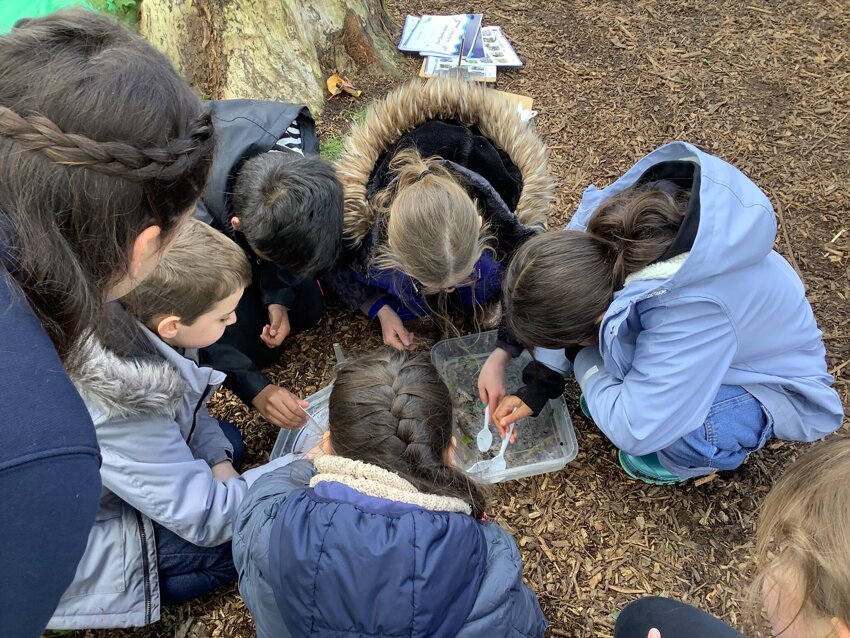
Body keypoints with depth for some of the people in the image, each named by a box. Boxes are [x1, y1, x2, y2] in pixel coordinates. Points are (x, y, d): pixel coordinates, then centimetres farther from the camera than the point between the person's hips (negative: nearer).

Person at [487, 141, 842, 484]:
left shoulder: (694, 308, -45)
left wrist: (581, 355, -23)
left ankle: (688, 459, 2)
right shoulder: (609, 226, -28)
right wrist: (538, 387, -6)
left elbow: (633, 430, -38)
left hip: (776, 384, -5)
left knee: (682, 435, -35)